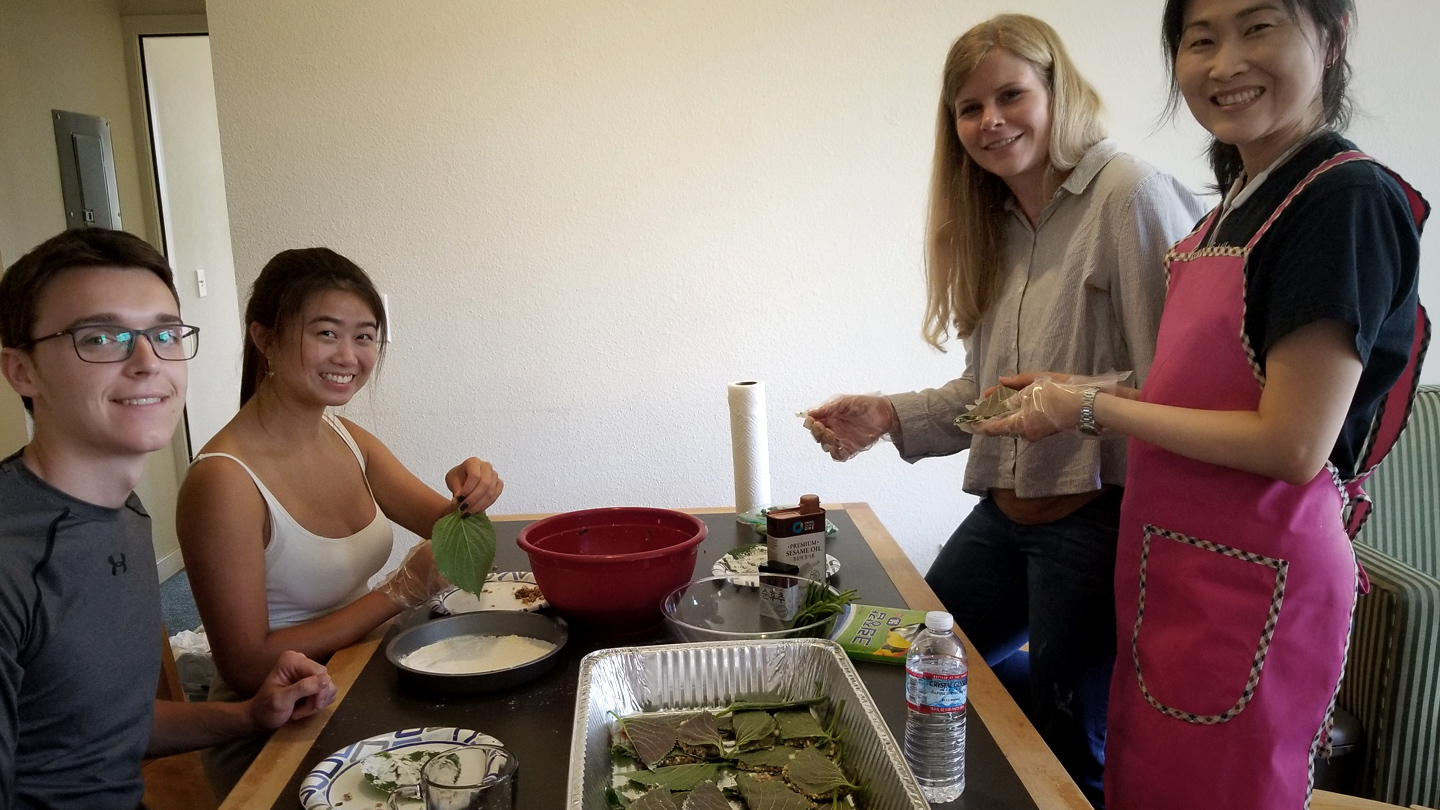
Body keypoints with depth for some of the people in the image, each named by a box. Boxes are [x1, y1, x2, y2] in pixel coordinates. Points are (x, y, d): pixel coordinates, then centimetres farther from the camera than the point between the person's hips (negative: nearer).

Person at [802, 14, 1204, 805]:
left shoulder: (1131, 195, -15)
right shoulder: (996, 223, 10)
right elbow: (987, 390, 12)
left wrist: (1076, 404, -33)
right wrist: (890, 416, 2)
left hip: (1097, 511, -8)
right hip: (1007, 509, 8)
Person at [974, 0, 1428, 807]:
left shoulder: (1350, 201, -15)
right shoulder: (1232, 208, 10)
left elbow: (1293, 444, -20)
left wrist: (1095, 408, -14)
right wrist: (1076, 400, 5)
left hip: (1253, 588, -8)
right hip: (1170, 570, 8)